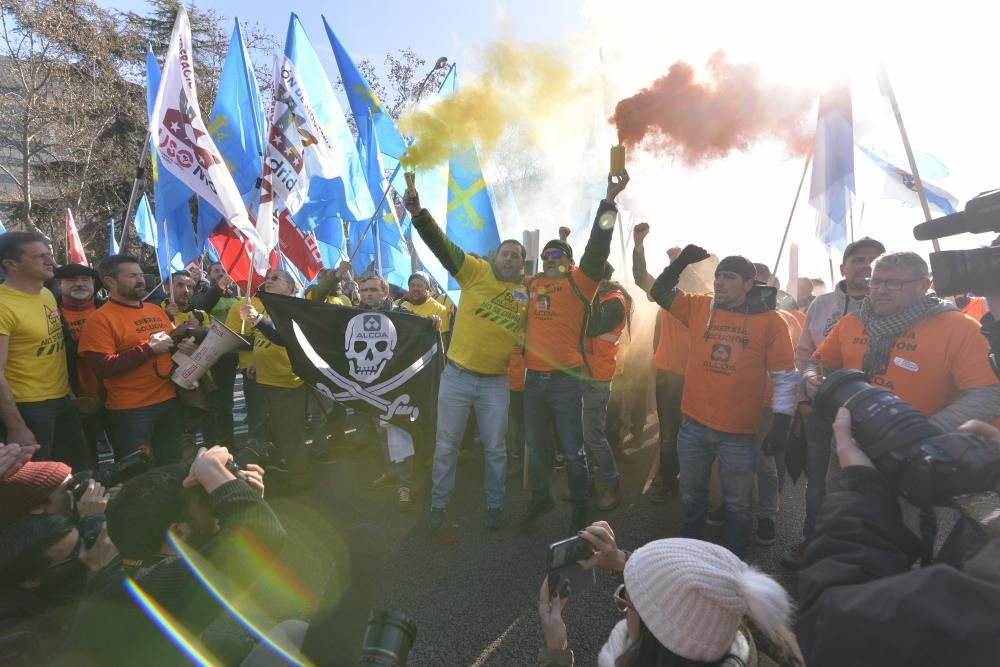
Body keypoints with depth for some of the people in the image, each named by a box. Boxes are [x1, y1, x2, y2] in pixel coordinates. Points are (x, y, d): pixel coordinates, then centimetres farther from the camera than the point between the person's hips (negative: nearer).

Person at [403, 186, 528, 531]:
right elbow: (442, 245, -17)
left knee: (495, 448, 11)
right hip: (456, 376, -2)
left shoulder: (526, 295, 5)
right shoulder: (476, 271, -4)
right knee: (446, 445, 10)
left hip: (496, 382, 2)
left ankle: (495, 505, 31)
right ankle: (438, 504, 28)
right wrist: (418, 212, -30)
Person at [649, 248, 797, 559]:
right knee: (692, 497, 19)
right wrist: (683, 260, -6)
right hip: (694, 426, 3)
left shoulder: (770, 321, -7)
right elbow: (660, 292, 6)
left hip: (739, 432, -3)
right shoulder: (699, 307, 1)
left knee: (738, 503, 14)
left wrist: (781, 425, -7)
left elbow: (785, 377, -5)